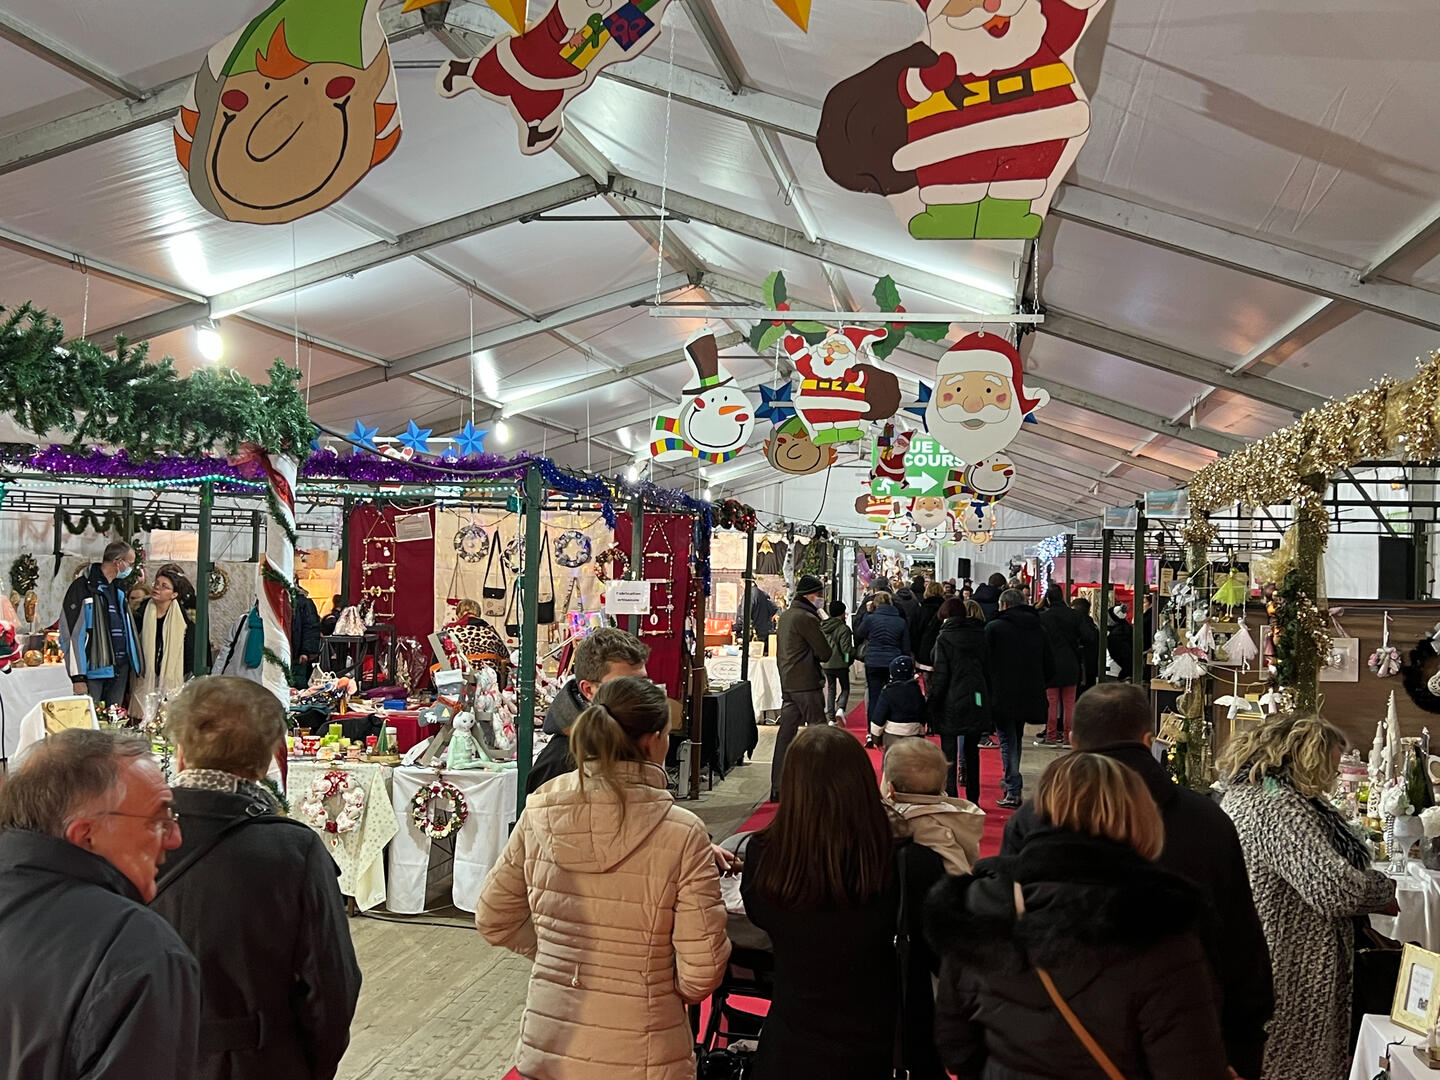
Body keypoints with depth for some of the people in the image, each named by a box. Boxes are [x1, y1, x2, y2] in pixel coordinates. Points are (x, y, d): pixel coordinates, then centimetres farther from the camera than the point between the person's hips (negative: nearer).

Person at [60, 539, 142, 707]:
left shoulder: (118, 589, 17)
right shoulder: (83, 587, -7)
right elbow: (72, 634, -12)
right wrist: (77, 677, -16)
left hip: (120, 668, 7)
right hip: (95, 669, -7)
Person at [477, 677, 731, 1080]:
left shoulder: (540, 812, -8)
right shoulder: (680, 833, -20)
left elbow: (493, 920, 3)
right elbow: (701, 972, -16)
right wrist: (661, 986, 4)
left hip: (547, 1046, 3)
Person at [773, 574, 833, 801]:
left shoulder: (785, 615, 14)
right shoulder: (806, 618, -15)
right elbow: (825, 653, -12)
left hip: (787, 684, 9)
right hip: (806, 684, -9)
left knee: (786, 732, 9)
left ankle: (777, 787, 12)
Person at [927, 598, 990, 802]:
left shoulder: (944, 638, -8)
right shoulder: (981, 636, 5)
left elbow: (940, 675, -12)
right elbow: (988, 669, 7)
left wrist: (931, 701, -6)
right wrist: (987, 699, 13)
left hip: (951, 702, -4)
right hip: (977, 701, 4)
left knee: (949, 753, 3)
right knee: (972, 751, 15)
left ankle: (950, 797, 0)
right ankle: (973, 798, 20)